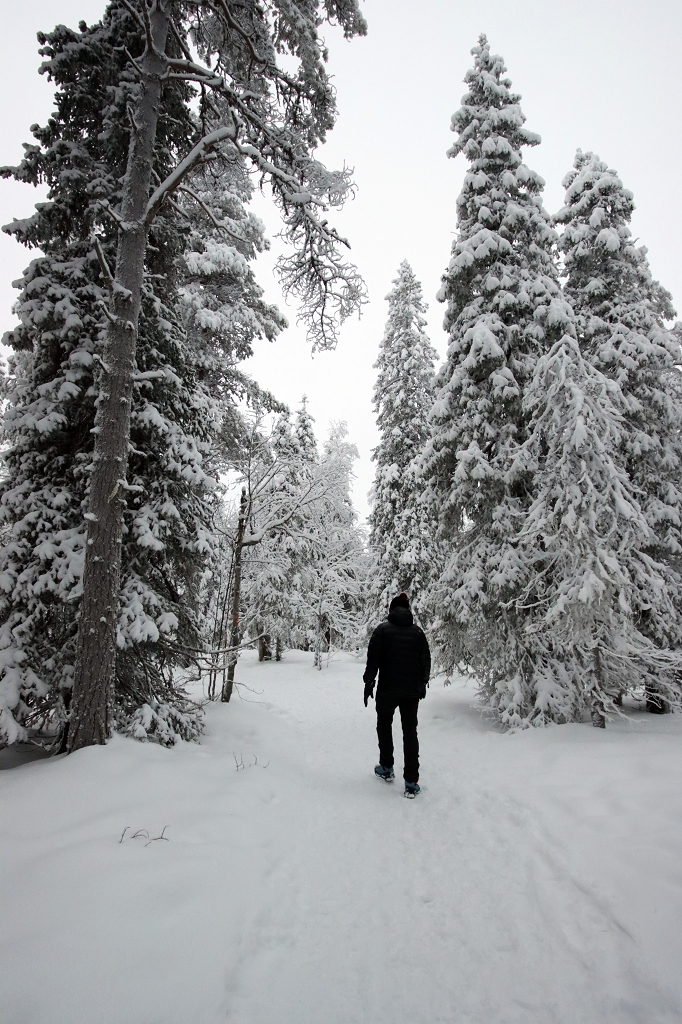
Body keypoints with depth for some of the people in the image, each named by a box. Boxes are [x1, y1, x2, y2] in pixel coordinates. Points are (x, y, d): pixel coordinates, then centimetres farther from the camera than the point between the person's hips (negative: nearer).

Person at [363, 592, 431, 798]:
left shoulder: (382, 630, -6)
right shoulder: (417, 632, 4)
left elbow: (373, 659, -8)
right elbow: (425, 660, 8)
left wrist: (369, 682, 1)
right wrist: (422, 684, 19)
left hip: (387, 689, -2)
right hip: (412, 691, 2)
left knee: (384, 724, 20)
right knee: (410, 731, 8)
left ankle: (386, 768, 26)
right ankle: (411, 782, 5)